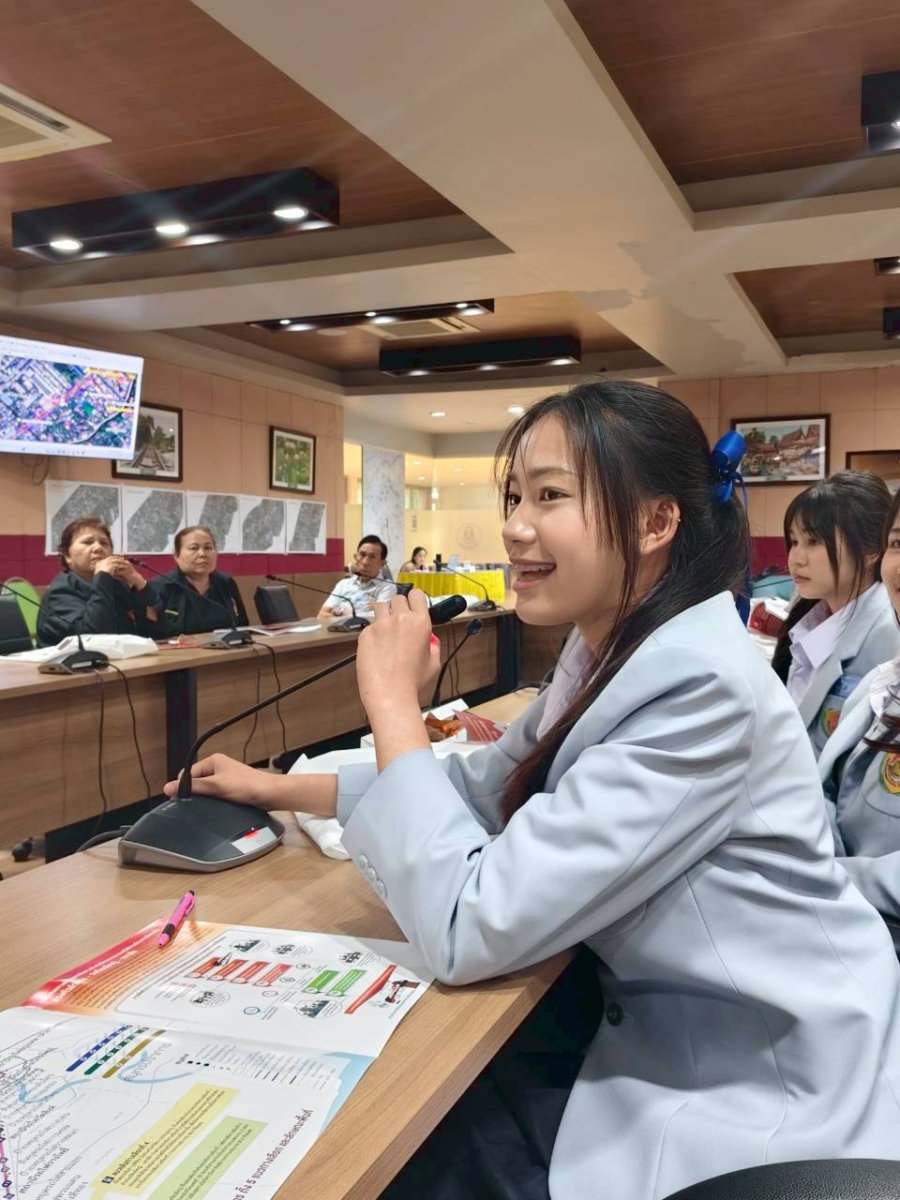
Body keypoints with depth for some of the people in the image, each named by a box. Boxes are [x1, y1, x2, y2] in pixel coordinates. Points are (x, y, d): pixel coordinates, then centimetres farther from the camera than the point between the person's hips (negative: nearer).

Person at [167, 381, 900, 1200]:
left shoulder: (701, 690, -30)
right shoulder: (613, 649, -1)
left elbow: (466, 929, -31)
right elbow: (485, 784, 11)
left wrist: (392, 701, -20)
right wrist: (277, 788, 9)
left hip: (764, 1092, -7)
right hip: (668, 1030, 7)